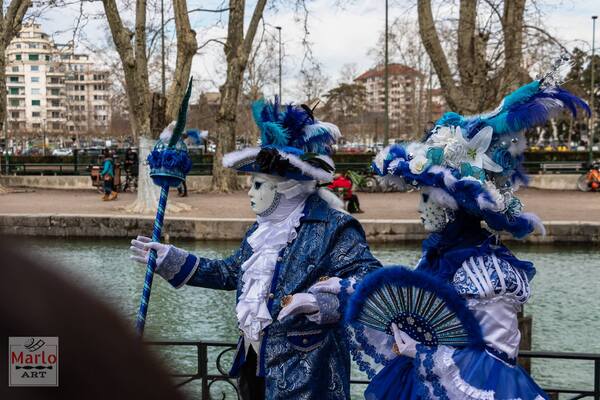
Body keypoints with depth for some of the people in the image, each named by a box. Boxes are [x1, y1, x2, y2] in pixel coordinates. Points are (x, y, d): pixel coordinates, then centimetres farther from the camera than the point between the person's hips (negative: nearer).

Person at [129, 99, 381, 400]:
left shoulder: (333, 228, -14)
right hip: (255, 363, 8)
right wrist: (168, 259, 19)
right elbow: (231, 273, 23)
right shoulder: (263, 228, 14)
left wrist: (321, 302, -36)